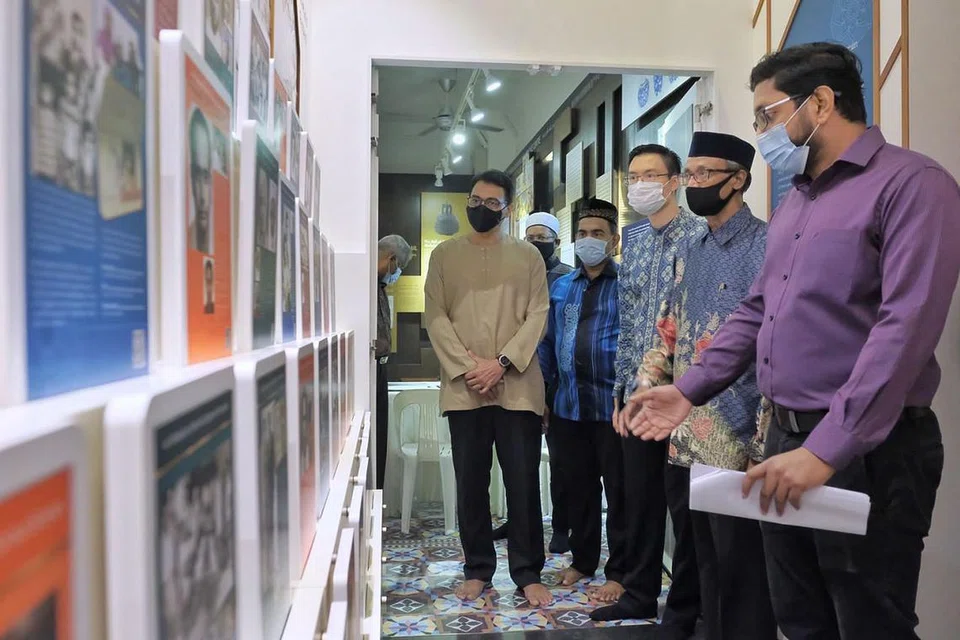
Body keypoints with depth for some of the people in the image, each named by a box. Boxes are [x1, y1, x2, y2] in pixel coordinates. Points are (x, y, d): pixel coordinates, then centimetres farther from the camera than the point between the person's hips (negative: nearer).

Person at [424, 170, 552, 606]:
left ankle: (527, 573, 14)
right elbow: (435, 316, 3)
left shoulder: (528, 255, 8)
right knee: (470, 483, 7)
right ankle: (477, 569, 22)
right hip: (463, 388, 1)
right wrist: (467, 367, -9)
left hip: (518, 386, -1)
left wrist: (501, 363, -12)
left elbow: (537, 315, 0)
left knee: (523, 482, 2)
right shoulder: (445, 254, 11)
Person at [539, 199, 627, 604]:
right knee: (577, 488, 16)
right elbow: (548, 343, 15)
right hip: (568, 405, 5)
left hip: (612, 405, -5)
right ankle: (582, 559, 33)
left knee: (618, 491, 6)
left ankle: (618, 572, 20)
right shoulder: (561, 287, 12)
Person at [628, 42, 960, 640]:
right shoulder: (793, 204, 16)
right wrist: (690, 390, 8)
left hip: (867, 450, -8)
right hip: (787, 441, 8)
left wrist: (827, 449, -26)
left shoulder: (910, 183, -11)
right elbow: (756, 312, 18)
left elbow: (906, 327, -22)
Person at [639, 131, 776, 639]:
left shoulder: (764, 246, -9)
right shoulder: (694, 252, 14)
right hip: (685, 441, 7)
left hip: (735, 442, -7)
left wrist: (764, 436, -19)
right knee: (703, 565, 18)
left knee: (740, 573, 5)